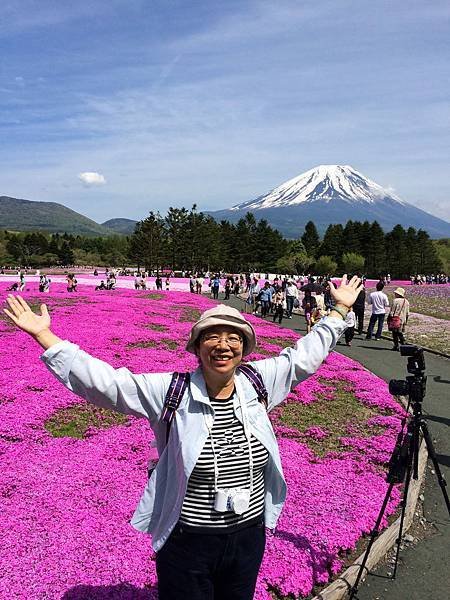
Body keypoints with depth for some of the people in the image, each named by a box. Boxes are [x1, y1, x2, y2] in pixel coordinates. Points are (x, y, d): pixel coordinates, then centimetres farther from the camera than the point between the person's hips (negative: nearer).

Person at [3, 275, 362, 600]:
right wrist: (43, 335, -23)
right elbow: (103, 381, -19)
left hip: (249, 538, 4)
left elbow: (303, 355, 6)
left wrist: (340, 310, 11)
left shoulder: (257, 383, -6)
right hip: (187, 545, -3)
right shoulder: (172, 392, -16)